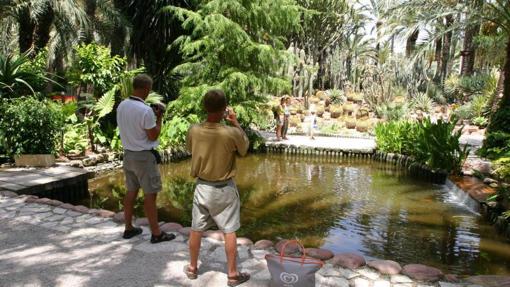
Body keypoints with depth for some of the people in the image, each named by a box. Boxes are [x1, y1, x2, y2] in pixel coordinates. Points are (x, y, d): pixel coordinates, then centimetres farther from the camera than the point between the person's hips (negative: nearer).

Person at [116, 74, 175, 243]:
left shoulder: (121, 106, 2)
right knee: (150, 194, 0)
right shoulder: (145, 110, -22)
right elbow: (153, 136, -15)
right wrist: (159, 117, -4)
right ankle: (156, 233, 9)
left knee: (131, 191, 17)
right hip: (144, 156, -8)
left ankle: (129, 228, 27)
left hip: (128, 153, 8)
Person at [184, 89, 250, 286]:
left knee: (196, 229, 17)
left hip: (202, 187, 3)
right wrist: (236, 123, 4)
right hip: (224, 189, -3)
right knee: (229, 232, 10)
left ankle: (192, 268, 34)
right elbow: (244, 148, -2)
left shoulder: (194, 131, -13)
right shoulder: (232, 133, -22)